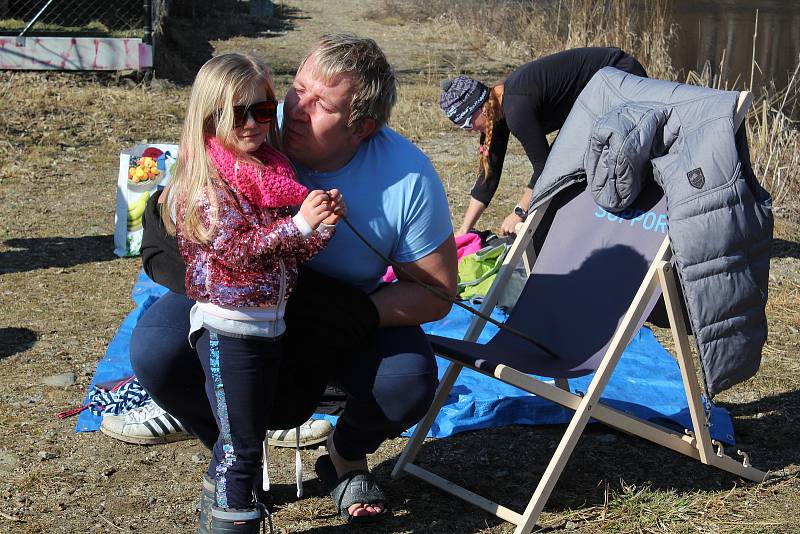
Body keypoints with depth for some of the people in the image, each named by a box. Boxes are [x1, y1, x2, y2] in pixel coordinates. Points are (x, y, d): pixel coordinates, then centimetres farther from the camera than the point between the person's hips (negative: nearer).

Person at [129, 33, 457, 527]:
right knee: (157, 348, -27)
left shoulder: (409, 176, -23)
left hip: (346, 318, 0)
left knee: (409, 385, -28)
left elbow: (436, 292, -15)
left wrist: (365, 314, -31)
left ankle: (347, 455, 12)